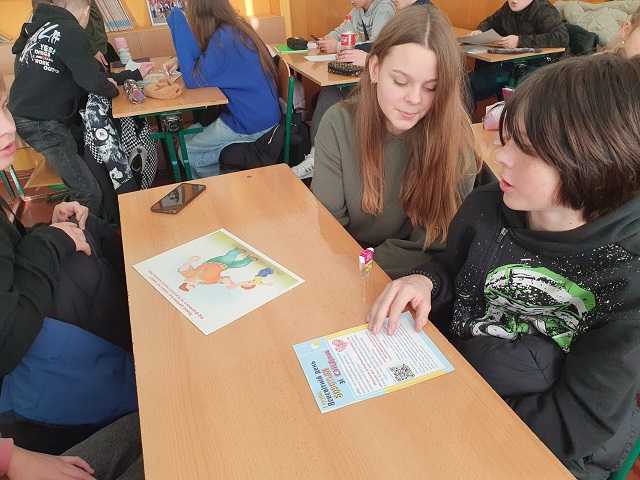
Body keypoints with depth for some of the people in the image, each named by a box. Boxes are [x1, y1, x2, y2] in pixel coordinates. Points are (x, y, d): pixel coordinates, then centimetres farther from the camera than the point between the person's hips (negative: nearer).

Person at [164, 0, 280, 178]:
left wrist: (178, 26, -17)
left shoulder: (224, 39, -23)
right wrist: (181, 62, 3)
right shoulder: (236, 28, 5)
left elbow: (194, 80, -19)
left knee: (186, 150, 4)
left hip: (252, 125, -9)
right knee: (189, 135, 18)